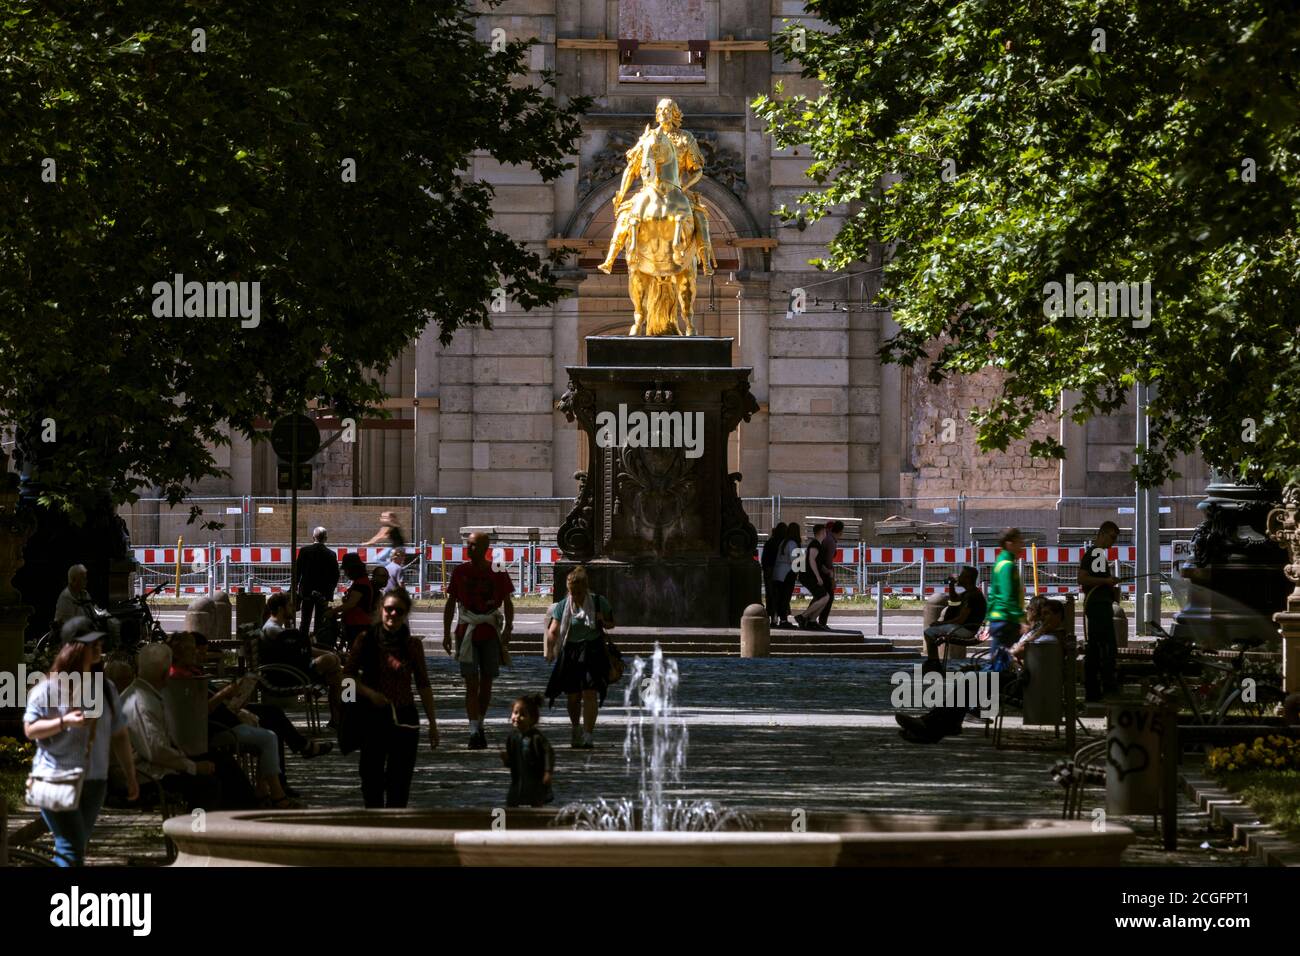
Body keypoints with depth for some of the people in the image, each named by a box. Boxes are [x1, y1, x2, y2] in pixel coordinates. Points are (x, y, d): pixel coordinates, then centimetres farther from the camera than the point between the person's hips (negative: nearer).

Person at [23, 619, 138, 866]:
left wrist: (131, 777, 13)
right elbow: (30, 729, -6)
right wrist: (64, 722, -22)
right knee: (71, 848, -14)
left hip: (94, 781, 5)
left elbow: (119, 736, 14)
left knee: (77, 848, 8)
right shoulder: (49, 688, -6)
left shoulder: (106, 689, 10)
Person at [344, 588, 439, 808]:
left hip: (404, 717, 0)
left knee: (400, 782, 0)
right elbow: (348, 675, 0)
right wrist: (369, 693, -18)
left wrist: (433, 724, 6)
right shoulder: (367, 639, -2)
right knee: (372, 777, 4)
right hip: (372, 716, 0)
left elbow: (423, 685, 7)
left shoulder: (413, 645, 1)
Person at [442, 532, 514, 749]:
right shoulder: (460, 572, 2)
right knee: (471, 683, -9)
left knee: (486, 683, 8)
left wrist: (507, 629, -7)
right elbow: (450, 603, 7)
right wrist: (446, 633, 3)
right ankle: (474, 731, -15)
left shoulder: (498, 573, 1)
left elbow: (507, 603, 5)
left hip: (491, 633, 1)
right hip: (467, 631, -1)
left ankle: (479, 725, 24)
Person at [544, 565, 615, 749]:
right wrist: (550, 650, -22)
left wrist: (603, 622, -12)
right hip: (570, 651, 2)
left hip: (593, 650, -2)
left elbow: (611, 624, 11)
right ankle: (576, 730, 33)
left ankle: (588, 734, -12)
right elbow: (553, 631, -5)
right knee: (573, 695, 8)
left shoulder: (599, 602, 0)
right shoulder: (562, 606, 0)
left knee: (590, 693, -13)